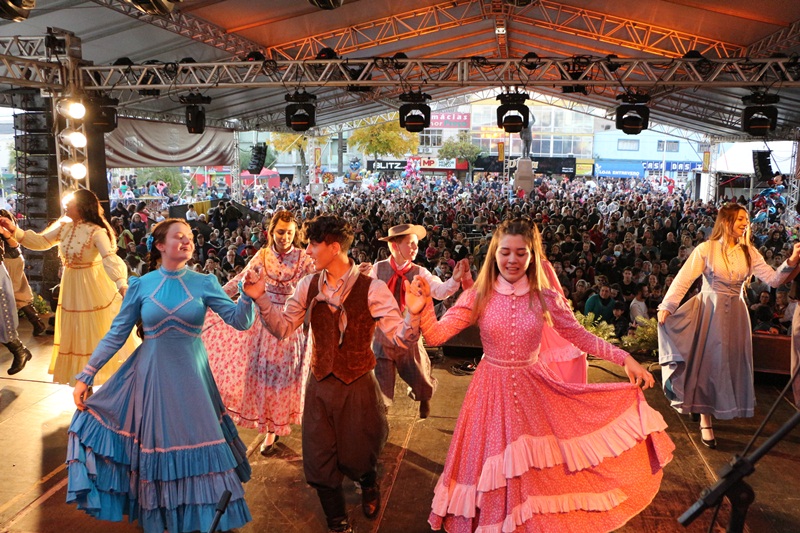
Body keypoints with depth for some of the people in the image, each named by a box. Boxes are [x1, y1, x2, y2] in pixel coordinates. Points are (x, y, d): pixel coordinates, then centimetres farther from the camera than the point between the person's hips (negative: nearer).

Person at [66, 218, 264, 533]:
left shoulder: (204, 283, -3)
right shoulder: (141, 285, -2)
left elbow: (240, 321, -10)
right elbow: (116, 335, 1)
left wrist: (248, 296, -30)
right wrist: (86, 376, -1)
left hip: (191, 376, 0)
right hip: (151, 375, 0)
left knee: (197, 445, 6)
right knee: (154, 443, 11)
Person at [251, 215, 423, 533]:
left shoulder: (371, 289, -16)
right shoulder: (309, 285, -1)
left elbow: (402, 339, -18)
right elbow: (282, 328, 3)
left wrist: (413, 313, -38)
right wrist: (260, 297, -9)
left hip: (358, 387, -4)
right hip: (319, 385, 4)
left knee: (357, 458, 12)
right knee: (318, 462, 11)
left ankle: (369, 486, 53)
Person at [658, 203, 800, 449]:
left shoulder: (749, 253, 2)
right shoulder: (706, 249, -10)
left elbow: (773, 279, -4)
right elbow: (683, 279, -16)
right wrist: (667, 306, -25)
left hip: (736, 313, 4)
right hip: (710, 311, -4)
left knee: (731, 363, 11)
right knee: (707, 362, 1)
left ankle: (716, 409, 33)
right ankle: (705, 420, 12)